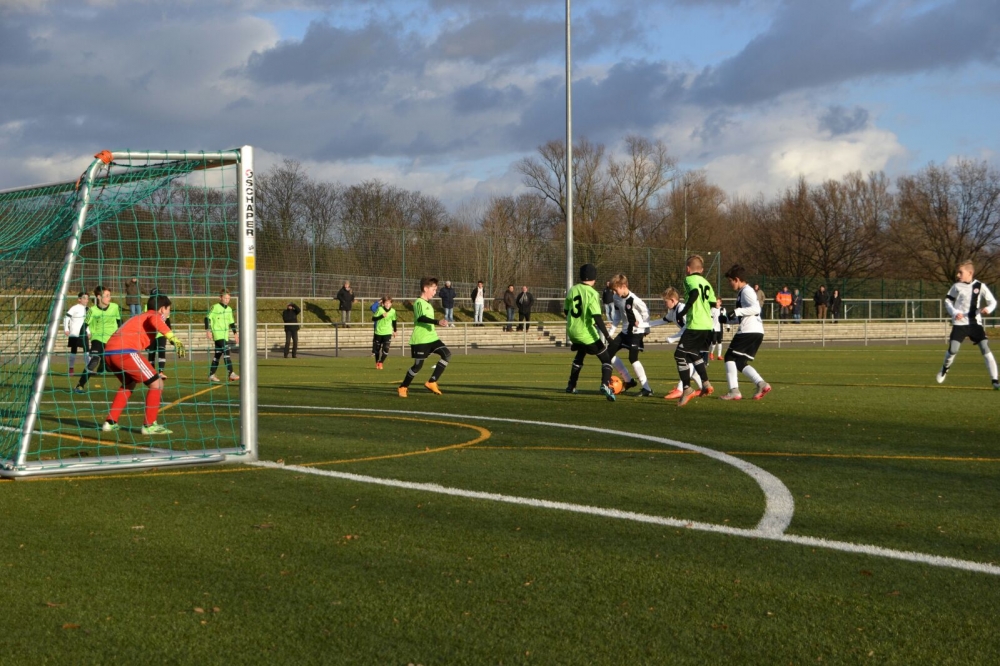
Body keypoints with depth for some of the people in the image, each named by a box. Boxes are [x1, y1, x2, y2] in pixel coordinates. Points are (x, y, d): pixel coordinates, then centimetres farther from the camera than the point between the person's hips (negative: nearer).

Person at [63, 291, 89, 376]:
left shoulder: (87, 309, 10)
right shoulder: (75, 308, -8)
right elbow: (66, 317, -10)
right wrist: (66, 329, -14)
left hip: (83, 333, 5)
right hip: (74, 333, -5)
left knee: (86, 350, -2)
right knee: (73, 350, 2)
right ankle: (71, 368, 11)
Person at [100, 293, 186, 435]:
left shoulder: (140, 317, 33)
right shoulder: (155, 315, 8)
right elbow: (154, 321, -17)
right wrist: (173, 338, -24)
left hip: (108, 351, 9)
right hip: (124, 352, -9)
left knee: (129, 384, 31)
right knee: (157, 384, 0)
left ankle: (110, 422, 28)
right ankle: (149, 425, 2)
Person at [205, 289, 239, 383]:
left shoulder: (229, 309, 13)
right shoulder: (215, 307, -5)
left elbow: (231, 322, 22)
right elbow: (207, 318, -7)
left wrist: (235, 333, 18)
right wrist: (208, 330, -14)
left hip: (225, 335, 7)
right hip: (217, 334, -7)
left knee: (218, 354, 10)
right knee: (226, 351, -19)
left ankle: (211, 375, 17)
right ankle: (231, 374, -25)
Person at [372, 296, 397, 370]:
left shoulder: (393, 311, -4)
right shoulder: (380, 309, -11)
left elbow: (394, 321, 12)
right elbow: (373, 318, -14)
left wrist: (394, 330, 21)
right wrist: (381, 316, -27)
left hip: (388, 333, 0)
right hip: (378, 332, 0)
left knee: (386, 349, -14)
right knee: (377, 349, 11)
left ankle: (380, 363, -2)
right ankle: (377, 363, 31)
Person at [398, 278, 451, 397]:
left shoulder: (428, 304, 18)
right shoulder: (419, 303, -12)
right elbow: (421, 318, -29)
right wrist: (437, 322, -41)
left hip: (432, 338, 8)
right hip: (420, 340, -8)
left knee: (447, 354, -11)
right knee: (418, 365, -4)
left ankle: (431, 382, -8)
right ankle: (403, 387, 17)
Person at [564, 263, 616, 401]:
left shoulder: (573, 290, 2)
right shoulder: (592, 293, -18)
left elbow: (566, 310, 14)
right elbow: (597, 317, -25)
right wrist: (607, 336, -24)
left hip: (572, 332, 7)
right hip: (587, 334, -7)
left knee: (580, 354, 34)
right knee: (606, 359, 3)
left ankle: (571, 386, 36)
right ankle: (605, 384, -21)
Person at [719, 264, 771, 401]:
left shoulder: (746, 291, -8)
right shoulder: (742, 292, 23)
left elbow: (756, 308, -24)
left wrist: (737, 311, -24)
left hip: (749, 331, -10)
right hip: (754, 332, 10)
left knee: (730, 356, -6)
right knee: (740, 363, 10)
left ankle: (734, 390, -10)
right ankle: (761, 384, 0)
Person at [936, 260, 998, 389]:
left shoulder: (980, 286, 1)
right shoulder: (957, 286, 2)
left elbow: (993, 301, 5)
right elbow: (947, 301, 9)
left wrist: (988, 308, -18)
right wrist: (954, 312, -10)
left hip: (975, 323, 0)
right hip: (959, 323, 0)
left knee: (986, 349, -11)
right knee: (952, 350, -7)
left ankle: (994, 380, -9)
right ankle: (945, 368, 28)